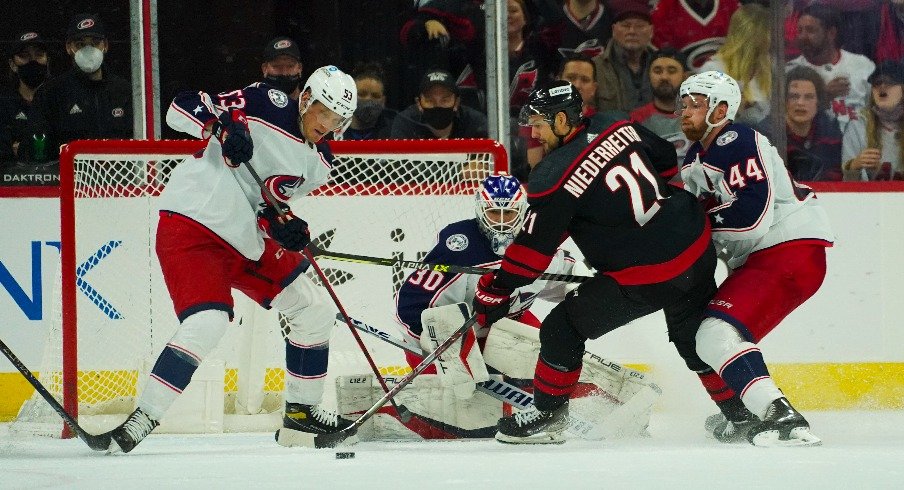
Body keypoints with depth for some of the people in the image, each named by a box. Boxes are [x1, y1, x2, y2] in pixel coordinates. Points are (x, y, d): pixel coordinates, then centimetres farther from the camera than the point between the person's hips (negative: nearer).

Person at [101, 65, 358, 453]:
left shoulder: (318, 162, 8)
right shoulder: (267, 106, -12)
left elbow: (269, 201, 10)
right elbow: (181, 108, -14)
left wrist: (282, 225, -12)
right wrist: (223, 127, -33)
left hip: (242, 239, 9)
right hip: (192, 222, -9)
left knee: (316, 310, 12)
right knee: (207, 323, -27)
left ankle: (301, 412, 23)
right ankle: (141, 420, -24)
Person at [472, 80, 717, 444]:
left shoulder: (555, 176, -15)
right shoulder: (620, 128, 3)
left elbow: (533, 249, -10)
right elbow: (669, 162, 19)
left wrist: (494, 291, 0)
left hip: (647, 277, -7)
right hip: (699, 249, 7)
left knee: (563, 330, 6)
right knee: (695, 340, 24)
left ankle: (548, 416, 18)